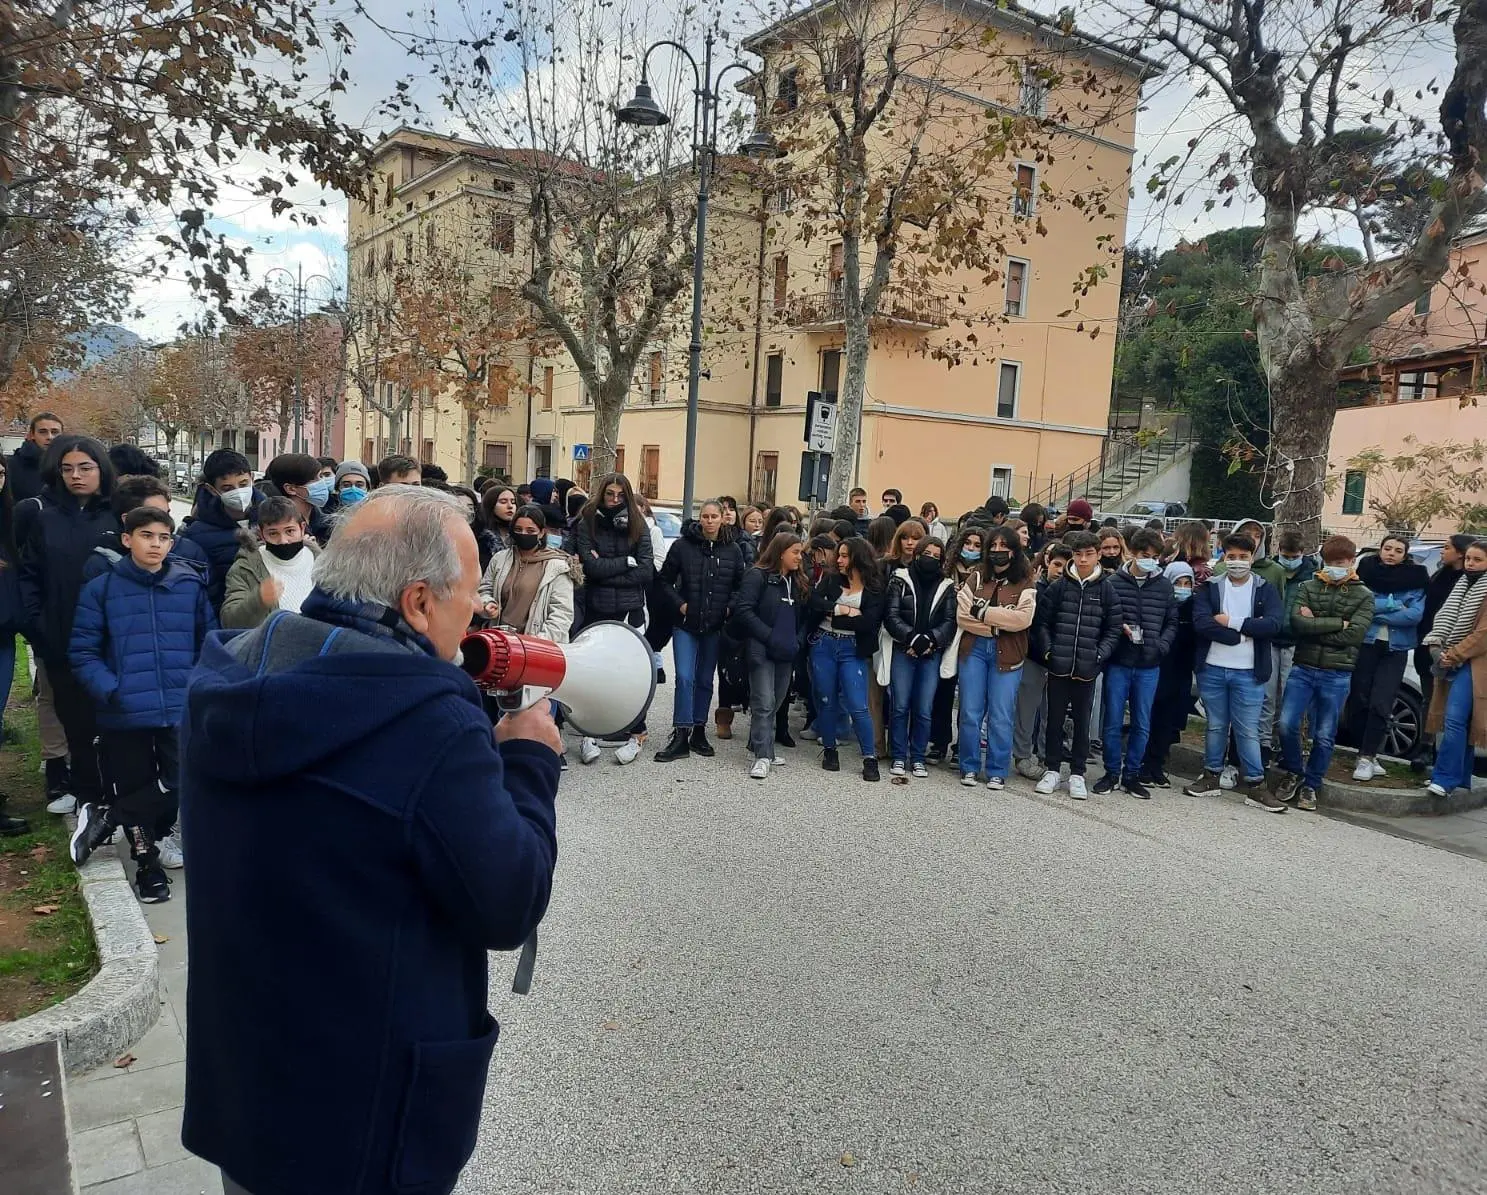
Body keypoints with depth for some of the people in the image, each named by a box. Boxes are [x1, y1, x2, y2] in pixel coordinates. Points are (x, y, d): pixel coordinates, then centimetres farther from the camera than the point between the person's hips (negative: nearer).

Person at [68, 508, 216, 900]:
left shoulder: (191, 584, 4)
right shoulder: (100, 589, 1)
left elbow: (210, 643, 10)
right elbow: (82, 652, 0)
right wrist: (110, 691, -13)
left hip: (182, 710, 1)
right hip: (125, 715, -1)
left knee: (185, 785, -10)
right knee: (136, 791, 8)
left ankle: (102, 819, 11)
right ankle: (148, 863, 29)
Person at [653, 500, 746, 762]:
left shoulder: (732, 550, 1)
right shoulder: (683, 546, -5)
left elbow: (740, 585, 10)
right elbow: (665, 580, 2)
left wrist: (730, 608, -5)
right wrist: (679, 604, -8)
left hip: (715, 626, 2)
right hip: (686, 624, -2)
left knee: (705, 680, 11)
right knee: (685, 678, -10)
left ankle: (699, 731, 22)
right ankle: (680, 736, -6)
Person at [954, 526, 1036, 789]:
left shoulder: (1026, 582, 0)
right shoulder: (976, 576, 6)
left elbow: (1023, 618, -14)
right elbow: (962, 617, -2)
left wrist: (983, 611, -13)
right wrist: (1001, 623, -11)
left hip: (1007, 654, -2)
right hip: (974, 648, 2)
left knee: (1001, 716, 1)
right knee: (970, 713, 5)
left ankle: (997, 771, 13)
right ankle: (969, 767, 17)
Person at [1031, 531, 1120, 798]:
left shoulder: (1106, 589, 1)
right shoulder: (1059, 586, 1)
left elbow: (1113, 629, 3)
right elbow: (1041, 621, 4)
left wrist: (1099, 656, -7)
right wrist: (1047, 649, -6)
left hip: (1087, 668, 0)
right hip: (1058, 665, 0)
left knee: (1082, 721, 8)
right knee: (1055, 718, 8)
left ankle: (1077, 773, 18)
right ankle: (1051, 770, 20)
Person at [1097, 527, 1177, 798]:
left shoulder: (1164, 586, 4)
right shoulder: (1115, 583, -2)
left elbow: (1172, 623, 9)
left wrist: (1161, 646, -7)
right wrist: (1119, 628, -16)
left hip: (1149, 667, 2)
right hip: (1118, 663, -2)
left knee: (1142, 725, 8)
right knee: (1113, 722, 5)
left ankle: (1132, 774, 21)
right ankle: (1112, 772, 19)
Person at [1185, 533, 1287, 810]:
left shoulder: (1266, 589, 3)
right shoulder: (1209, 587, 3)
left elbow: (1274, 624, -14)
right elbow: (1201, 623, -13)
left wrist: (1231, 621, -14)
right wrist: (1244, 633, -17)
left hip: (1249, 672, -1)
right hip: (1212, 669, 1)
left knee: (1248, 730, 2)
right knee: (1215, 726, 12)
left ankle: (1256, 786, 10)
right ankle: (1211, 777, 22)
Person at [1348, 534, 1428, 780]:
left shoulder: (1415, 579, 4)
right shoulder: (1366, 572, 4)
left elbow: (1415, 614, -8)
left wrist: (1377, 611, -10)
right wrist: (1394, 606, -13)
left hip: (1396, 649, 0)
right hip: (1364, 644, 0)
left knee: (1380, 704, -8)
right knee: (1358, 700, 0)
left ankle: (1366, 757, -3)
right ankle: (1368, 755, 13)